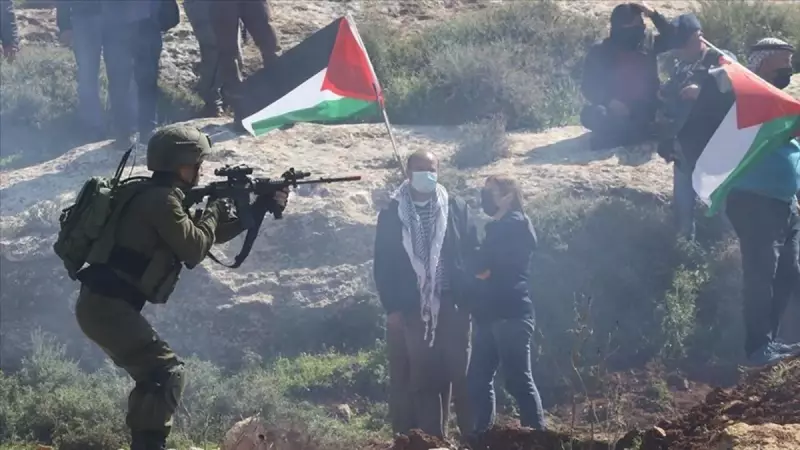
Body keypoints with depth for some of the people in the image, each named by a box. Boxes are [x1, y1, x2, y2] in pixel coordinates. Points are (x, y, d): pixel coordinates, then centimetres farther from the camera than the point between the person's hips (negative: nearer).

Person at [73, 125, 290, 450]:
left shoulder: (159, 197, 20)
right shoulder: (161, 199, -12)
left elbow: (212, 233, 26)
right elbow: (195, 248, -13)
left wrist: (259, 209, 21)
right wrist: (214, 212, 4)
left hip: (102, 305, 10)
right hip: (108, 307, -10)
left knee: (153, 374, 20)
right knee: (168, 374, -11)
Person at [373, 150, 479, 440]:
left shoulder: (456, 209, 7)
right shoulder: (392, 215, 6)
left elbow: (472, 255, 5)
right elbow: (383, 265, 5)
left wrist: (469, 299, -3)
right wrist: (392, 307, -4)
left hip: (452, 307, 0)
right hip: (410, 310, 0)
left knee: (462, 374, 0)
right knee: (421, 380, 1)